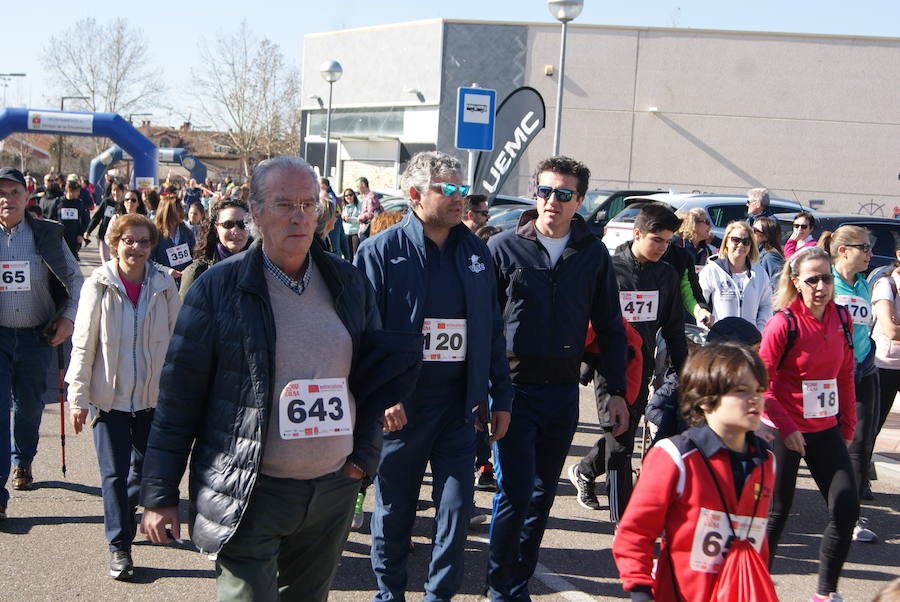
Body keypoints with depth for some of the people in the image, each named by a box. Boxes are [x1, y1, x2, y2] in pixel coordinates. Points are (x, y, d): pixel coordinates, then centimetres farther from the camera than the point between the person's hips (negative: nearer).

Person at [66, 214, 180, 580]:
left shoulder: (164, 286, -2)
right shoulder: (99, 286, -7)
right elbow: (83, 344, -4)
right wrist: (78, 397, -5)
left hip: (152, 395, 3)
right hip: (109, 394, -2)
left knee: (145, 467, 15)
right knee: (114, 473, -1)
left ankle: (123, 518, 42)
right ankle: (119, 546, 11)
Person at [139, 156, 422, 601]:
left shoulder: (349, 284, 5)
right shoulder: (219, 288, -6)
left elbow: (375, 371, 15)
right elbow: (179, 395, -5)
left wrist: (364, 454, 6)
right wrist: (159, 496, -4)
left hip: (333, 490, 4)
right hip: (249, 494, -4)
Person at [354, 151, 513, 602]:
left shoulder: (476, 251, 8)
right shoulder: (381, 251, -6)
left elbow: (492, 328, 11)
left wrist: (500, 396, 9)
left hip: (459, 405, 3)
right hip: (401, 407, -3)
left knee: (456, 508, 4)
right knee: (393, 511, 11)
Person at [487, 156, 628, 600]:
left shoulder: (593, 254, 5)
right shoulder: (504, 247, -3)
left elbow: (610, 327, 10)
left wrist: (616, 391, 6)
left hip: (563, 392, 3)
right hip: (514, 387, -3)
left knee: (543, 494, 12)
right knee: (515, 493, -7)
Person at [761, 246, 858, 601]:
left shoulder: (841, 319, 2)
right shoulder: (783, 323, -15)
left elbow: (845, 375, 11)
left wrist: (848, 425, 11)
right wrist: (785, 428, -15)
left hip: (825, 430, 5)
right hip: (783, 431, -5)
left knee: (847, 508, 2)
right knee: (777, 512, 4)